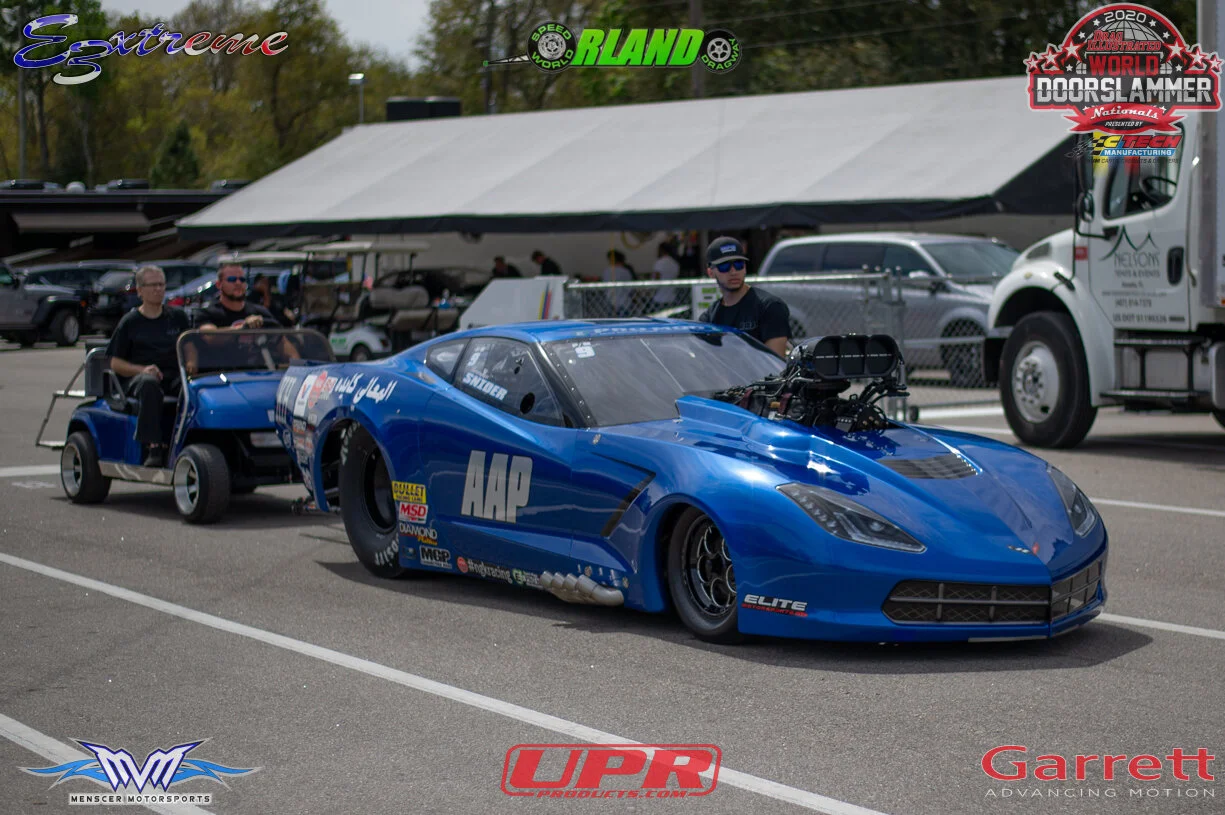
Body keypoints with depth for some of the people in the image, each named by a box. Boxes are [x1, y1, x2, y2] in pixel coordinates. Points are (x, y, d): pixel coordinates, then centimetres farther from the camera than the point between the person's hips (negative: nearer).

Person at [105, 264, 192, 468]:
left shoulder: (178, 317, 19)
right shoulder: (130, 322, 12)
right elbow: (116, 363, 8)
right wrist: (143, 369, -11)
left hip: (175, 376, 2)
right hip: (138, 378, -2)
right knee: (149, 385, -40)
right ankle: (153, 449, -44)